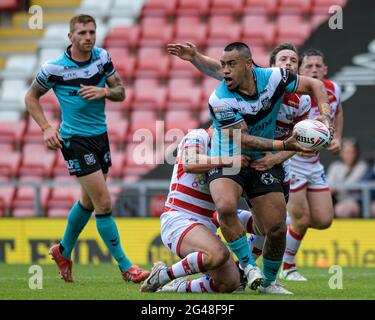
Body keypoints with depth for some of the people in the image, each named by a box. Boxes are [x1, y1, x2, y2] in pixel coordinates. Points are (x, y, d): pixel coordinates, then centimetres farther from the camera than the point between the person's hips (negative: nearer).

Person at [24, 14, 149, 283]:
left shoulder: (102, 57, -1)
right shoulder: (55, 68, -14)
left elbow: (120, 92, 5)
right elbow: (31, 97, 0)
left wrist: (104, 91, -17)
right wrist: (46, 128, -11)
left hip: (100, 135, 6)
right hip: (75, 139, -6)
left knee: (89, 201, 20)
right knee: (104, 203, -11)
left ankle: (64, 251, 41)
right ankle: (125, 267, -3)